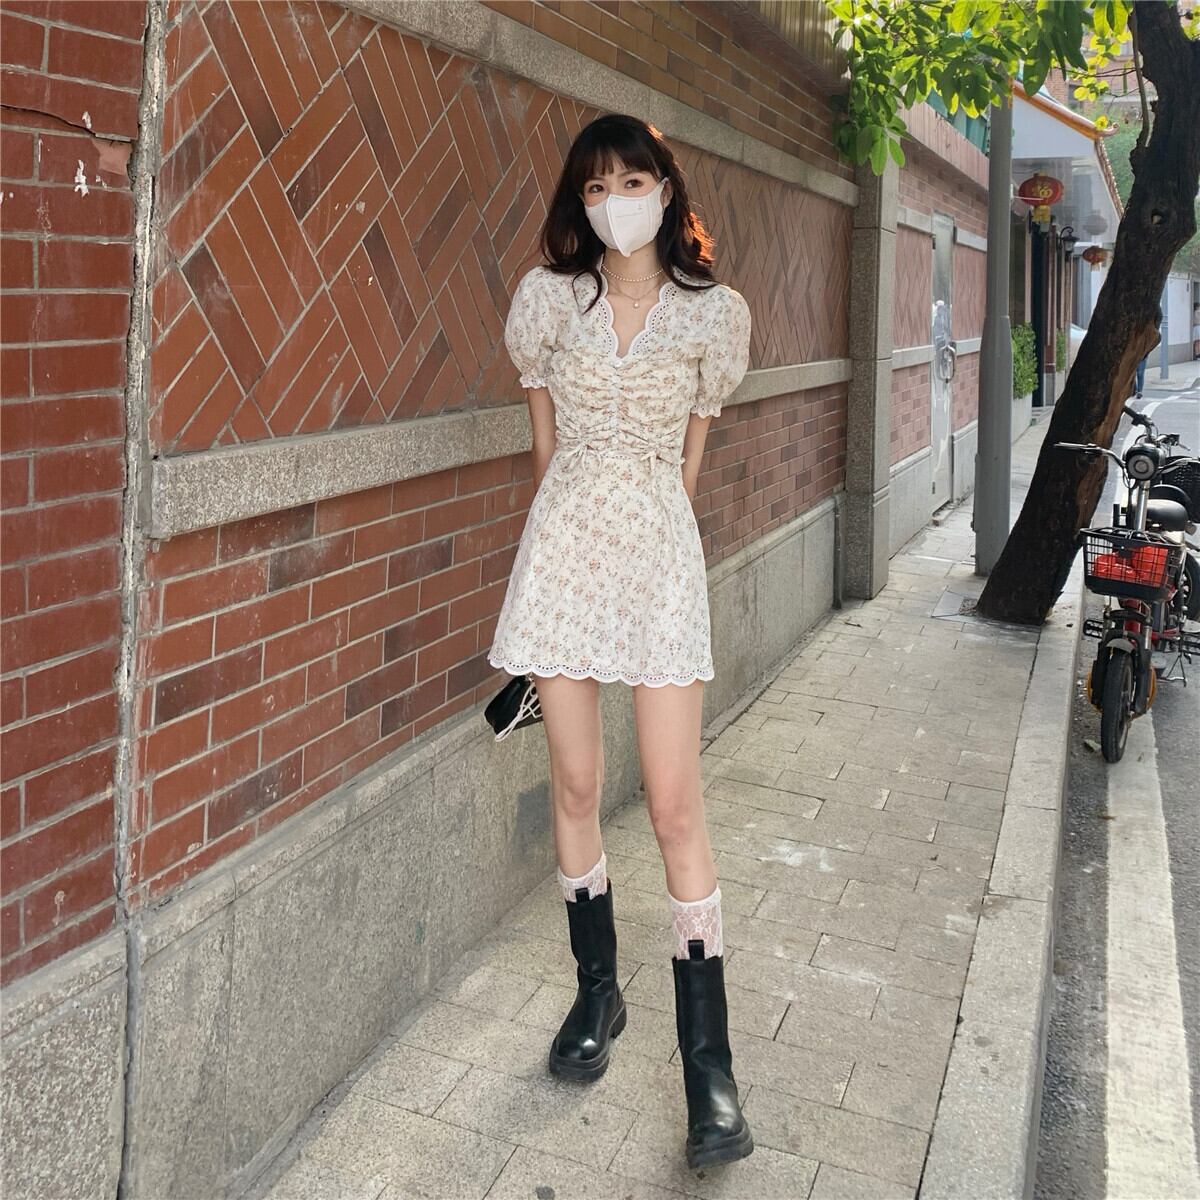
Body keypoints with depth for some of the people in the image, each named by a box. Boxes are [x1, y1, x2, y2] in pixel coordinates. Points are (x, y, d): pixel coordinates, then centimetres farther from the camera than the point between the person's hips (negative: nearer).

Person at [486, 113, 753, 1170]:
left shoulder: (712, 313, 2)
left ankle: (708, 1060, 5)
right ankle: (598, 992, 28)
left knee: (676, 807, -5)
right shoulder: (547, 299, 5)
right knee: (576, 785, 7)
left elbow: (688, 458, 11)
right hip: (565, 547, 2)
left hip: (661, 550, -2)